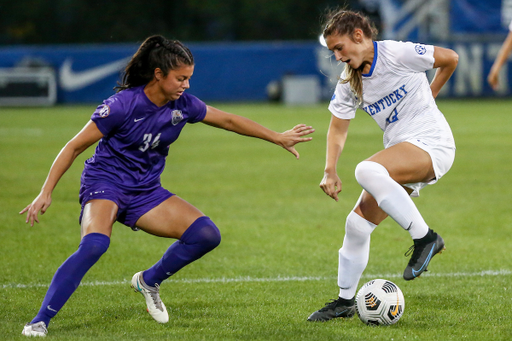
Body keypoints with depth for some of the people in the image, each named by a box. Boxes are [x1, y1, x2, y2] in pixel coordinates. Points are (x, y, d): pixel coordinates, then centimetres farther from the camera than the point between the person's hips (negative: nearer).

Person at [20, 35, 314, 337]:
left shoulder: (183, 105, -4)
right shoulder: (122, 105, -20)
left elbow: (228, 120, 12)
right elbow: (75, 147, -15)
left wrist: (278, 138, 17)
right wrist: (46, 193, -19)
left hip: (145, 191, 6)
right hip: (105, 183, -6)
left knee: (207, 235, -8)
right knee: (95, 244, -35)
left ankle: (149, 281, 15)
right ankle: (40, 322, -29)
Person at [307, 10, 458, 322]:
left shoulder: (398, 54, -13)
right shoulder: (349, 82, 6)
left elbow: (450, 59, -2)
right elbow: (338, 128, 13)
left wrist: (429, 95, 12)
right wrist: (330, 171, -2)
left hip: (432, 143, -7)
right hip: (402, 152, 7)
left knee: (367, 170, -34)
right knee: (358, 223, 1)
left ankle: (425, 238, -24)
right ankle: (345, 301, 17)